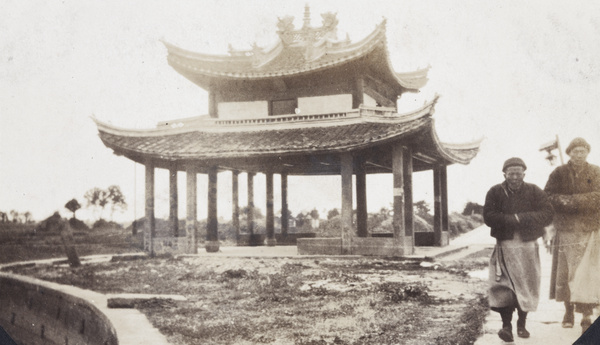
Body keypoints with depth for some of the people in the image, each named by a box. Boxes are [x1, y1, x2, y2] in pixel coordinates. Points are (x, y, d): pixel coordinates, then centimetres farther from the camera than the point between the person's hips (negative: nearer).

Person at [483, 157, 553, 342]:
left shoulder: (535, 192, 5)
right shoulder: (495, 192, 3)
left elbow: (547, 215, -7)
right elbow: (488, 217, -8)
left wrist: (520, 218, -18)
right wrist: (513, 219, -18)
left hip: (528, 245, 1)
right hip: (505, 245, -1)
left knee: (526, 286, 6)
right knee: (504, 286, -11)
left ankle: (522, 323, 21)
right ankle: (506, 325, -5)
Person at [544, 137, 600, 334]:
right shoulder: (559, 173, 7)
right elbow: (548, 197, -4)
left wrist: (571, 200, -14)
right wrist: (584, 201, -13)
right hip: (566, 230, 0)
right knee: (566, 272, 2)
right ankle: (568, 310, 17)